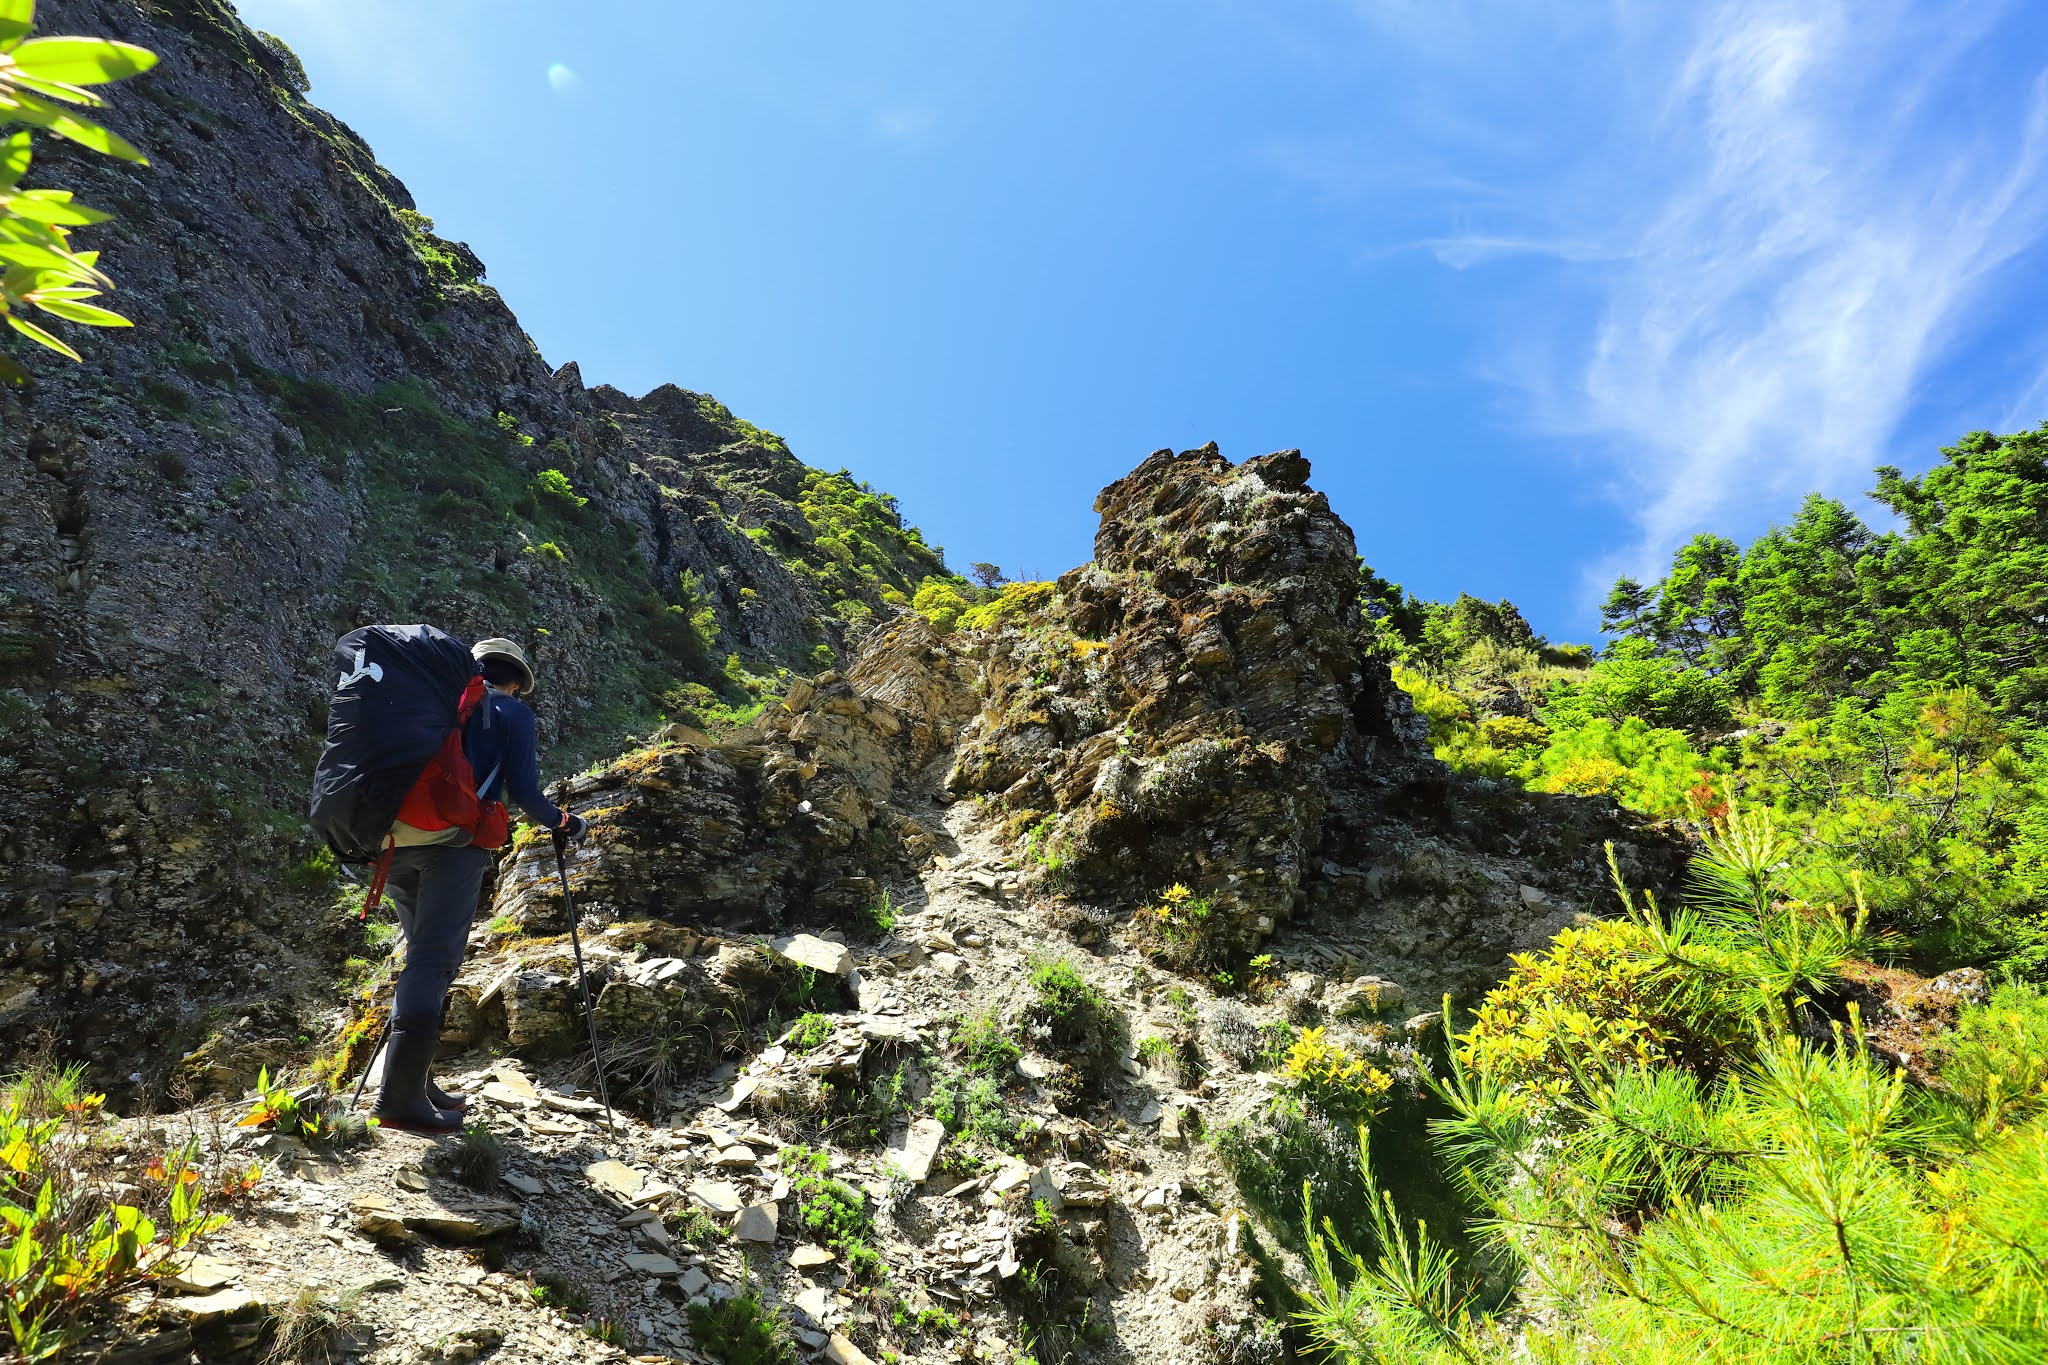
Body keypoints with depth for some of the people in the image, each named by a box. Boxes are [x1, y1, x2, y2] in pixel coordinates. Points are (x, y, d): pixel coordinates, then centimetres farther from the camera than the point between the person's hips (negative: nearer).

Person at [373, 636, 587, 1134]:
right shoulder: (512, 712, 9)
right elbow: (524, 792, -1)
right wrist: (565, 823, 17)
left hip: (394, 839, 6)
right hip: (455, 841, -6)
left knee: (423, 956, 15)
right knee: (435, 959, -9)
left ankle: (416, 1083, 14)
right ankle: (402, 1097, -16)